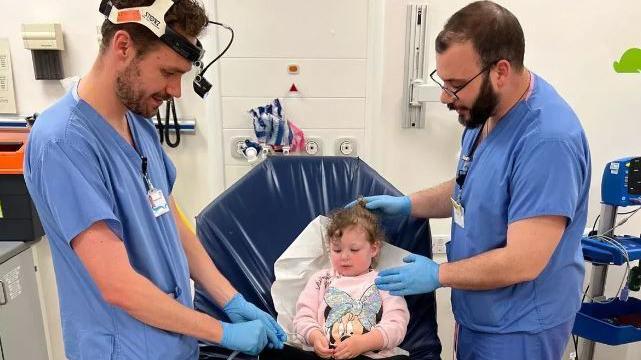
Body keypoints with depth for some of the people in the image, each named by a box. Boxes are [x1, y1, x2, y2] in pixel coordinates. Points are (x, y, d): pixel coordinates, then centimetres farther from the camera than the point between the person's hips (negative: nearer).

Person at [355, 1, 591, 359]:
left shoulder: (548, 141, -30)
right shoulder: (485, 109, -3)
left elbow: (523, 262, -29)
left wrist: (439, 275, -18)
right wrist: (407, 204, 0)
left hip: (518, 331, -7)